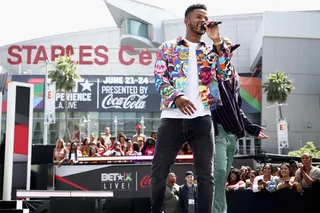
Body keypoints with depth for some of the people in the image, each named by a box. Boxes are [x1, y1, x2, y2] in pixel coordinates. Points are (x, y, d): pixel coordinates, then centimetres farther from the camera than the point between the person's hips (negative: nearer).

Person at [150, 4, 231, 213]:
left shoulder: (210, 51, 18)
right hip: (172, 118, -2)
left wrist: (217, 41, -2)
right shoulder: (168, 48, 12)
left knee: (206, 174, 0)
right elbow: (159, 79, 1)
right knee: (159, 171, 1)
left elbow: (224, 74, 2)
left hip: (202, 119, 2)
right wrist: (177, 97, -19)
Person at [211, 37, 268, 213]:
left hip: (232, 133, 7)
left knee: (223, 176, 5)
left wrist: (251, 128, 28)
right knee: (219, 171, -20)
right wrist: (219, 42, -13)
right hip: (217, 129, -7)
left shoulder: (235, 76, 25)